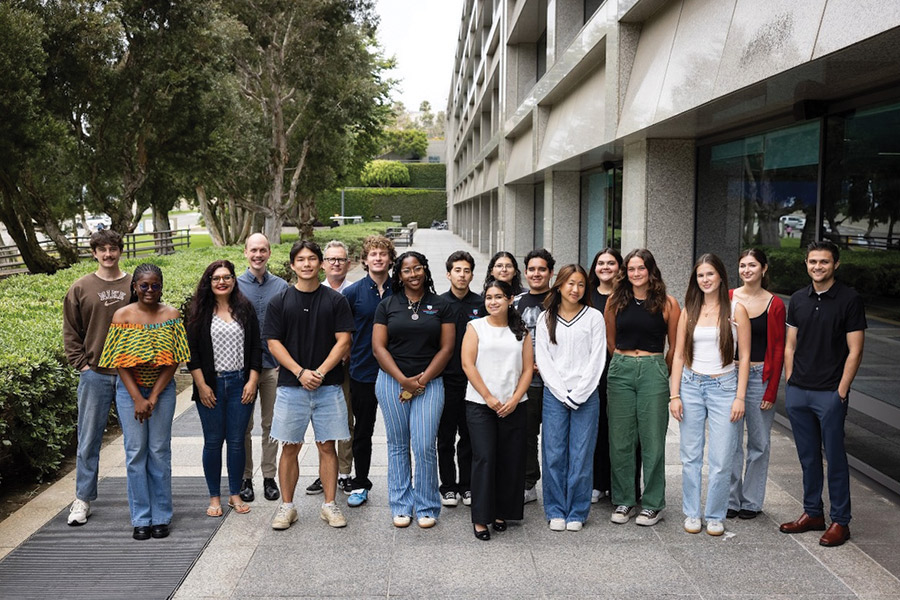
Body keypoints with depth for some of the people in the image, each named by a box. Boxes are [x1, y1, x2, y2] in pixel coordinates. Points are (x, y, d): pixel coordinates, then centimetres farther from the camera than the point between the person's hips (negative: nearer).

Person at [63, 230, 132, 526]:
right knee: (89, 440, 6)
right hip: (94, 375, 0)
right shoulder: (81, 288, 3)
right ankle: (83, 499, 16)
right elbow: (71, 333, 7)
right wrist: (82, 365, -1)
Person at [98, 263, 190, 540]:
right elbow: (120, 362, -5)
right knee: (135, 452, 4)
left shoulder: (171, 315, -4)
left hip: (162, 389, 0)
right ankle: (140, 519, 13)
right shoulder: (122, 316, -4)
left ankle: (161, 517, 14)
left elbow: (173, 361, -6)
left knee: (160, 452, 4)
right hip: (129, 390, 0)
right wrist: (137, 398, -12)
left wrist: (153, 397, -11)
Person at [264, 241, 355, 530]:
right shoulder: (279, 302, 4)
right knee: (290, 448, 5)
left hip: (328, 386, 0)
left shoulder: (335, 300, 3)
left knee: (327, 446, 5)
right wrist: (300, 372, -12)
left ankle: (329, 505, 16)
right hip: (291, 386, 0)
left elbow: (343, 341, -1)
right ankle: (287, 506, 17)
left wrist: (320, 372, -13)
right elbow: (273, 343, 0)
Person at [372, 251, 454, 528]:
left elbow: (446, 348, 2)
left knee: (425, 446, -6)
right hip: (392, 381, 1)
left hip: (429, 383, -1)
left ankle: (427, 508, 9)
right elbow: (379, 347, 1)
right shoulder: (387, 305, 7)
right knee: (398, 446, 6)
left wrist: (422, 380, -7)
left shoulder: (440, 306, 7)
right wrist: (403, 380, -8)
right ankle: (401, 506, 17)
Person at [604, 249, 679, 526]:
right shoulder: (615, 301, 6)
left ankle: (652, 504, 13)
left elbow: (675, 346, 6)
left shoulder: (667, 303, 0)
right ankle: (623, 501, 17)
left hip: (654, 371, -2)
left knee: (652, 438, 1)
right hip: (620, 371, 2)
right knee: (621, 438, 5)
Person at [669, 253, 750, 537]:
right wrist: (674, 394, 0)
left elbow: (744, 356, 0)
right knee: (691, 456, 6)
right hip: (691, 386, 2)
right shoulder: (689, 311, 7)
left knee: (721, 458, -1)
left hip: (724, 387, -2)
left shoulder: (736, 310, 0)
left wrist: (740, 397, -6)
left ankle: (715, 516, 15)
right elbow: (679, 355, 7)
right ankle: (692, 513, 19)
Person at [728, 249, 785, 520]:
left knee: (758, 442, 8)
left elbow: (779, 349, -1)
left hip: (760, 375, -1)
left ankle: (751, 502, 21)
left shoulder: (774, 304, -1)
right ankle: (731, 500, 18)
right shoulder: (727, 299, 2)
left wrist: (772, 390, -5)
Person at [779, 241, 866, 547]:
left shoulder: (849, 299, -6)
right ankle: (812, 513, 25)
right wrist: (789, 383, 6)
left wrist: (841, 391, -11)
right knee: (808, 456, 13)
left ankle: (840, 521, 13)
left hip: (830, 394, -5)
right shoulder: (798, 299, 9)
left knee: (835, 458, 2)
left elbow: (855, 350, -8)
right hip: (797, 392, 5)